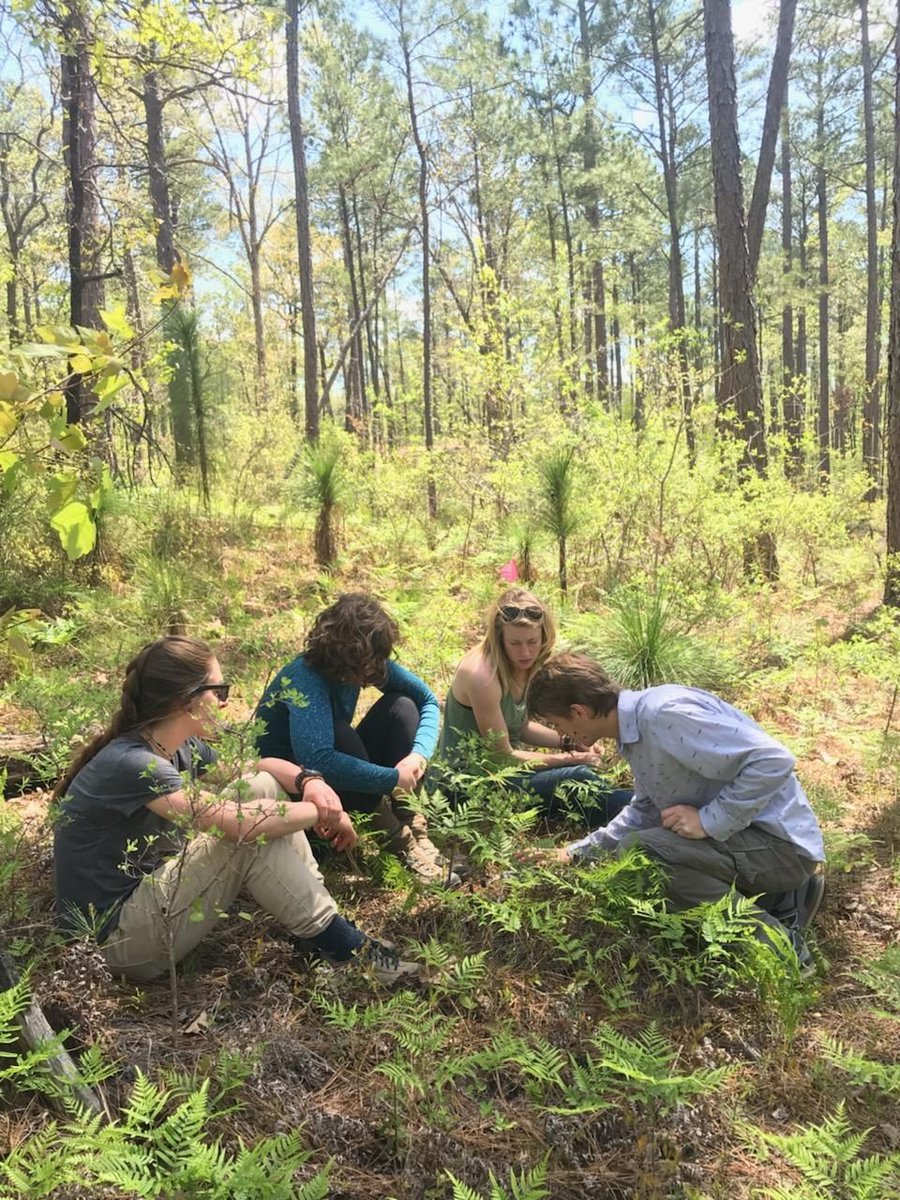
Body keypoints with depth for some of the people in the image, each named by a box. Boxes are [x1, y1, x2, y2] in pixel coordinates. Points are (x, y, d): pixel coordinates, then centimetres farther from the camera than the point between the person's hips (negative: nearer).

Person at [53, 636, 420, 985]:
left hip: (151, 887, 9)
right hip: (116, 939, -9)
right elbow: (239, 821, -35)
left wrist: (308, 780, -11)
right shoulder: (129, 764, -28)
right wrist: (321, 813, -20)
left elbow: (257, 767, 12)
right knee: (251, 834, -23)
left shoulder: (182, 749, 0)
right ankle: (345, 949, -8)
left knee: (264, 789, -2)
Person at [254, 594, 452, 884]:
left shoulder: (368, 663, -13)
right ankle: (400, 841, -22)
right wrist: (395, 779, -38)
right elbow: (317, 760, -47)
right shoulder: (304, 678, -33)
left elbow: (428, 700, -4)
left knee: (401, 706, -14)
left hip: (344, 773, 7)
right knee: (339, 735, -36)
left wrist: (419, 754, -23)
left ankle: (411, 825, -17)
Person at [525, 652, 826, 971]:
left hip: (780, 840, -10)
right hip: (743, 833, 10)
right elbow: (646, 811, 21)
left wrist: (709, 820, -25)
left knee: (640, 853, -24)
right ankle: (783, 898, 14)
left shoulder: (663, 713, -26)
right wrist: (579, 852, 20)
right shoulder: (637, 727, 6)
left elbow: (774, 761, -30)